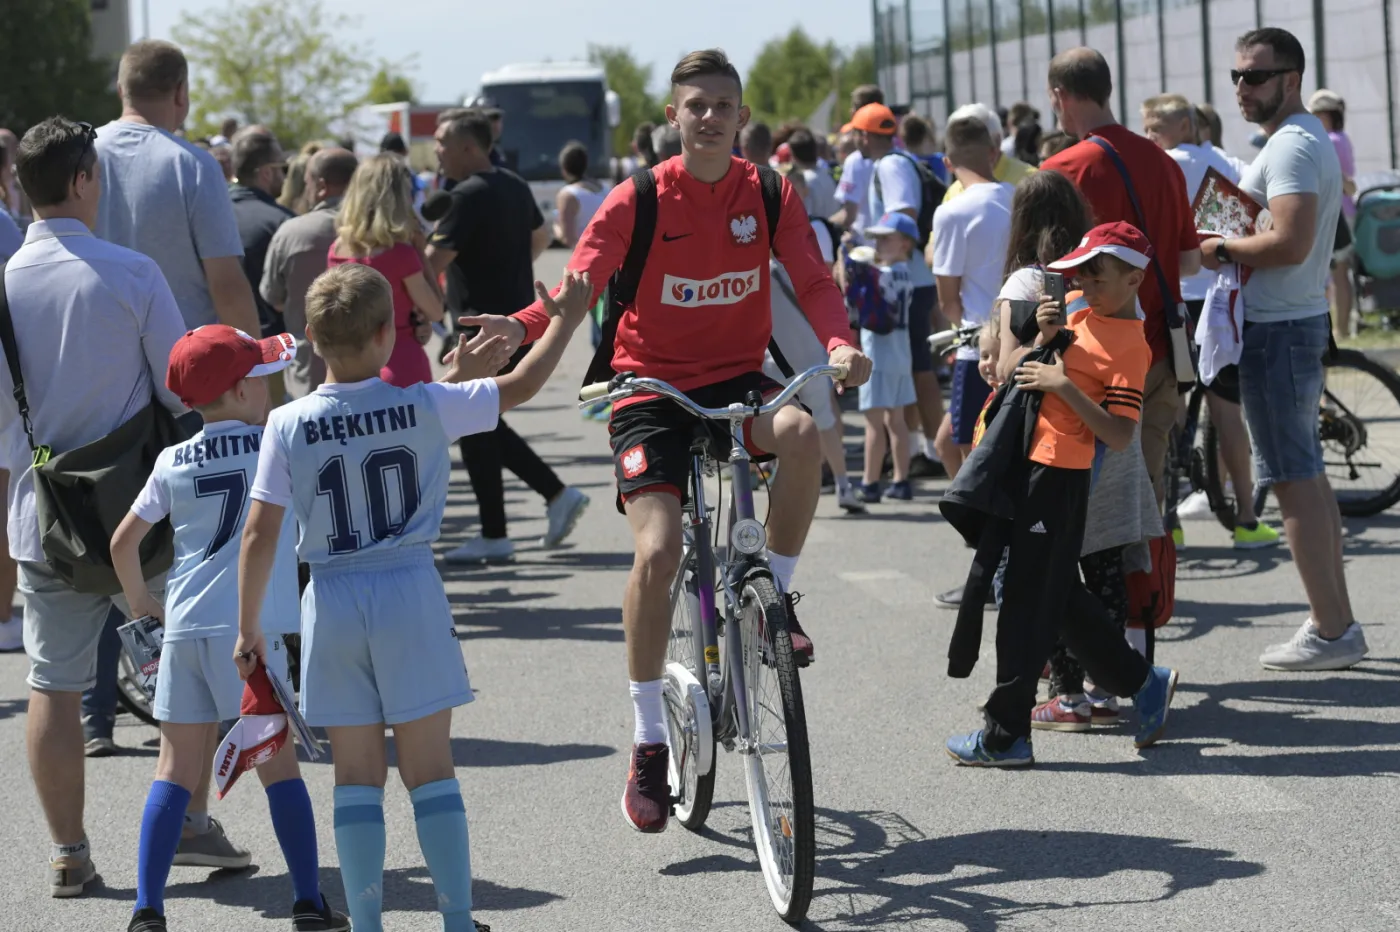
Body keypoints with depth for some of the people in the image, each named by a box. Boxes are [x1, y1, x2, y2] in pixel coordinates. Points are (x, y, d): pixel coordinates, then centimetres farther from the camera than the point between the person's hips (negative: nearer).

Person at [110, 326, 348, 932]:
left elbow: (122, 545, 12)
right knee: (278, 763, 4)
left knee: (176, 770, 7)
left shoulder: (171, 463, 10)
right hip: (248, 629, -4)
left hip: (182, 628, 4)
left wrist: (139, 601, 28)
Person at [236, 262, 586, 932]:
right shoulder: (426, 408, -8)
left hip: (333, 604, 1)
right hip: (410, 595, -1)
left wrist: (248, 627, 4)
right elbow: (522, 385, 5)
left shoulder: (288, 426, -7)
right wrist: (565, 318, 21)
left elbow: (260, 536, -6)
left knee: (356, 773, 8)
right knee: (429, 768, 7)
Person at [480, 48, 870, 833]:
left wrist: (840, 343, -24)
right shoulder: (638, 201, -8)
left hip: (737, 380, 2)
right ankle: (649, 739, -4)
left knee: (802, 432, -34)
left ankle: (775, 596, -9)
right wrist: (519, 328, -34)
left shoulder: (769, 195, 0)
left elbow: (813, 282, -2)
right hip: (653, 387, -2)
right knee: (658, 550, -18)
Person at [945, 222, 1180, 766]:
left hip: (1060, 477, -9)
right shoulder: (1080, 318, 15)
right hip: (1032, 467, 9)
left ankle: (1005, 736, 2)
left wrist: (1064, 386, -23)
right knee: (1060, 598, 17)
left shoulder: (1128, 345, -12)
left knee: (1026, 601, -4)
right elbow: (1027, 376, 19)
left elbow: (1119, 435, -19)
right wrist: (1044, 339, 1)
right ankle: (1144, 685, 29)